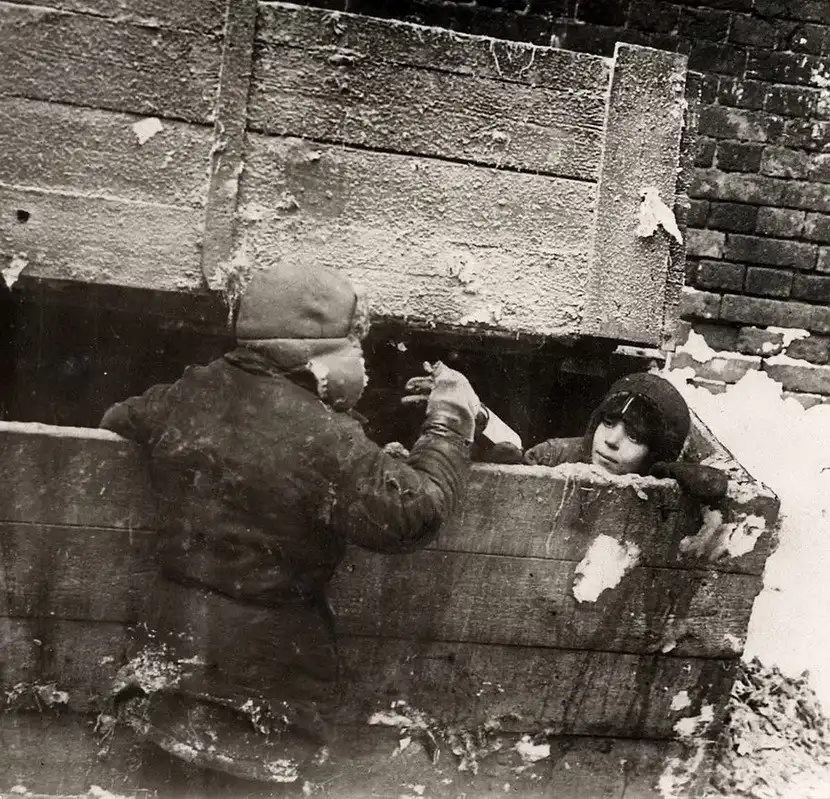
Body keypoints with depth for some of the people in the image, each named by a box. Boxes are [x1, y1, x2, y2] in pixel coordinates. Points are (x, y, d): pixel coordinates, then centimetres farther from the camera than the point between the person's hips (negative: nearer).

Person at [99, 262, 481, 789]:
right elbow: (415, 514, -24)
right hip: (271, 661, -5)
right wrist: (451, 423, -12)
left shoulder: (189, 395, -6)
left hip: (176, 633, 5)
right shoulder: (327, 441, -26)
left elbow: (117, 423, 13)